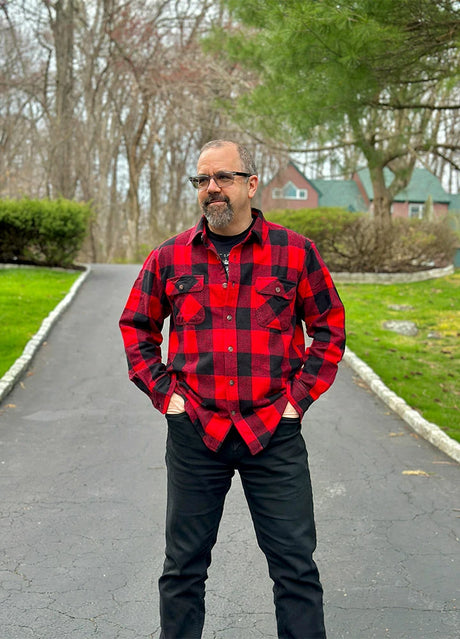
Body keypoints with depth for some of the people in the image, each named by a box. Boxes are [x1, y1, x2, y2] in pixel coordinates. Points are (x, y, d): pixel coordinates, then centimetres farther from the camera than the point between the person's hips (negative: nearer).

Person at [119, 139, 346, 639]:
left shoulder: (296, 252, 0)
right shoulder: (168, 258, 4)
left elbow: (329, 330, 8)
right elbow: (136, 327, 15)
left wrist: (300, 396, 0)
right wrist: (163, 392, 4)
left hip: (274, 433, -1)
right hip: (193, 432, 1)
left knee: (295, 564, 6)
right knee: (184, 565, 12)